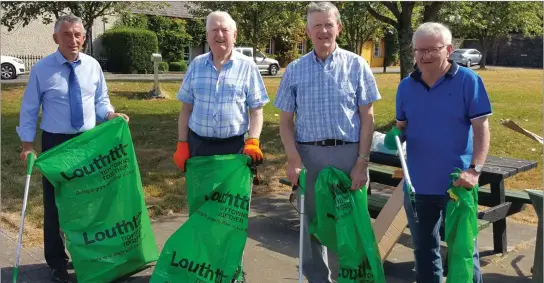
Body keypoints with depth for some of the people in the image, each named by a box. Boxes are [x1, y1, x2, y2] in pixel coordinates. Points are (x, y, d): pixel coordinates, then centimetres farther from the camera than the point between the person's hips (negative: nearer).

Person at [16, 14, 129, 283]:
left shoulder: (92, 65, -2)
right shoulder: (41, 69, -9)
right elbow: (29, 109, -3)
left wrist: (111, 115, -13)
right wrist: (27, 144, -7)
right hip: (55, 142, -3)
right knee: (55, 203, 6)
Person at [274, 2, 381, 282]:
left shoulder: (356, 65, 2)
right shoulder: (294, 70, 5)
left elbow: (367, 117, 1)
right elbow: (286, 121, 6)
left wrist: (362, 162, -6)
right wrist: (293, 159, -7)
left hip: (348, 154, -1)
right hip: (308, 155, 2)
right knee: (311, 223, 12)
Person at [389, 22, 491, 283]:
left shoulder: (468, 80, -8)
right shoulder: (406, 86, 4)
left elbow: (481, 128, -10)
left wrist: (475, 169, -22)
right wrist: (395, 137, -12)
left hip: (457, 184, -4)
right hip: (418, 184, 4)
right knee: (424, 249, 18)